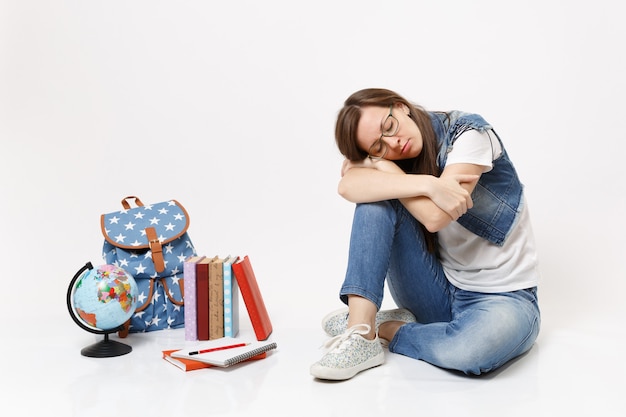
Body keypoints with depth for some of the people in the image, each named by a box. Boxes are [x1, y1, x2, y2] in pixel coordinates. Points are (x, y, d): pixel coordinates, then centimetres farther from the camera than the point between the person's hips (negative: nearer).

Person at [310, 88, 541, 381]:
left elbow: (435, 216, -24)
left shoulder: (468, 132, -13)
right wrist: (427, 184, -34)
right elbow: (348, 187, -26)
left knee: (475, 346, -40)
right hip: (438, 292, 4)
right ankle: (360, 331, -22)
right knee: (377, 197, -19)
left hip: (503, 297, -3)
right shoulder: (388, 157, -2)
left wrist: (382, 167, -14)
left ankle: (387, 330, -11)